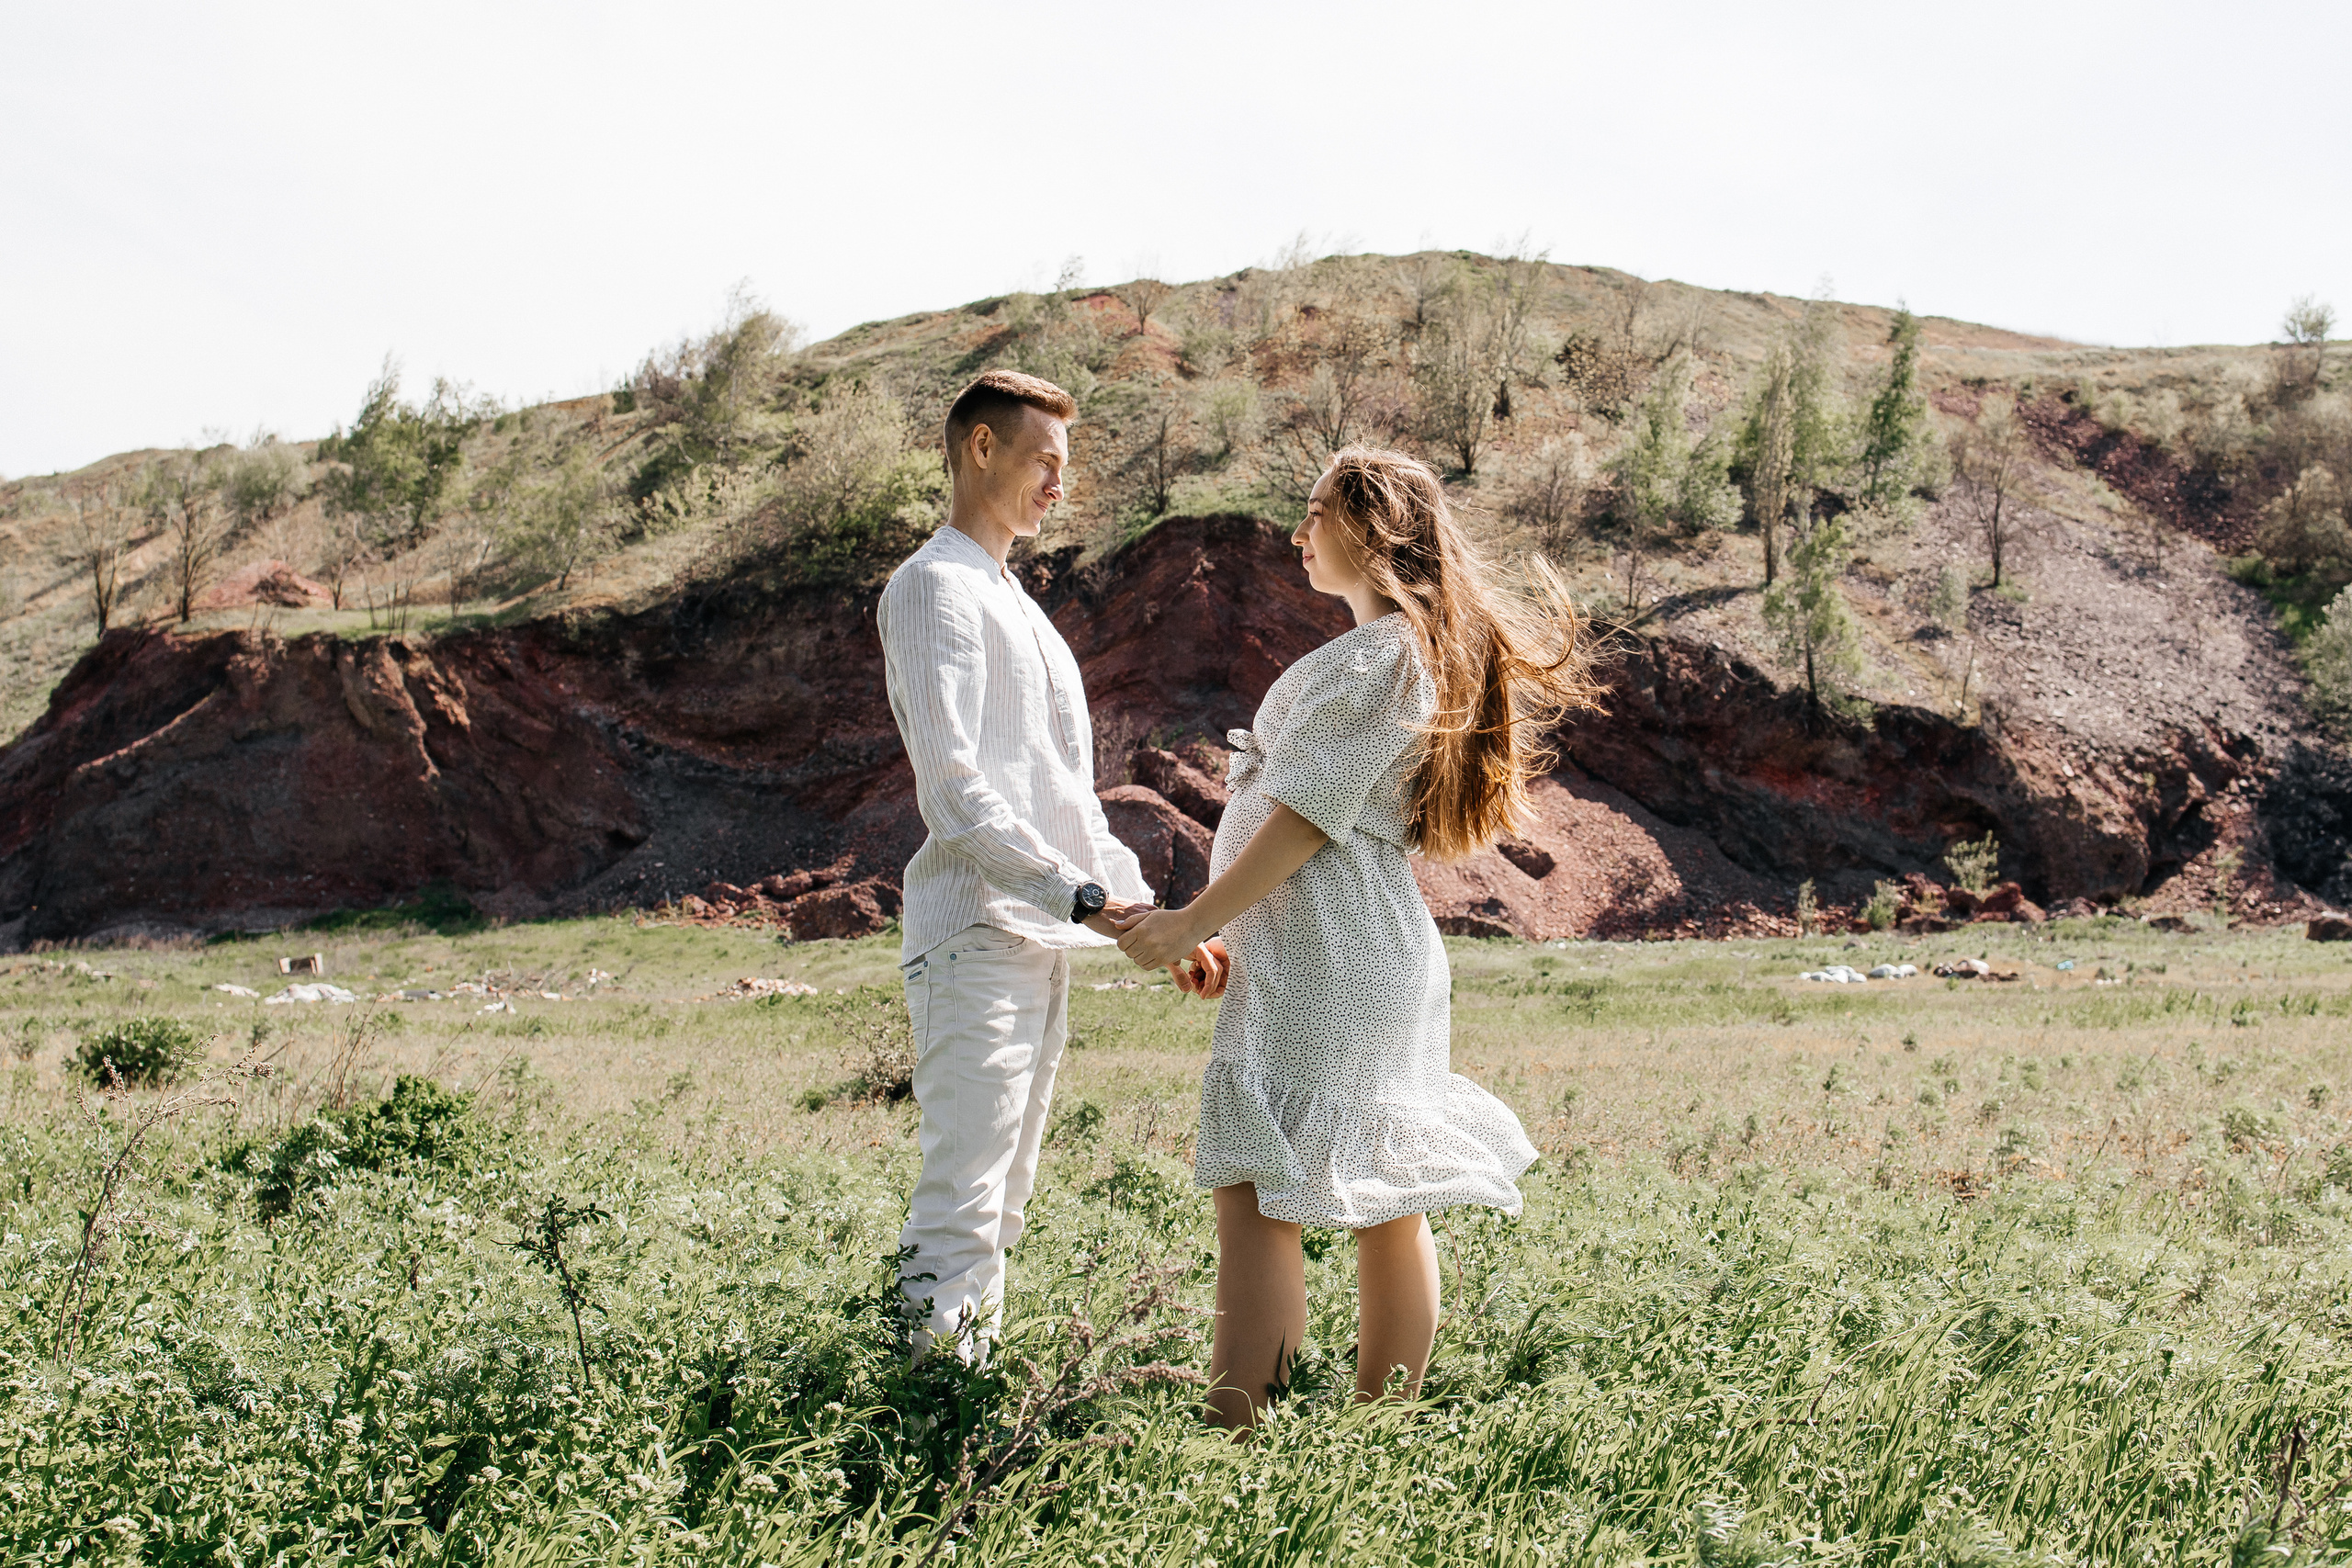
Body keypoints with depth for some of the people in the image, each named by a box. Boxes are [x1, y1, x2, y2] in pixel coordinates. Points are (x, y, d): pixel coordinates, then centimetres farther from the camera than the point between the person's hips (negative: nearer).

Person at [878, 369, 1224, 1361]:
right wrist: (1083, 896, -21)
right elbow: (954, 790, -17)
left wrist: (1154, 916, 15)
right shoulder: (935, 585, -6)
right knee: (963, 1199, -11)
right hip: (976, 934, -10)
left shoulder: (1016, 603, 24)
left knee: (999, 1205, 12)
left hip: (1040, 938, 10)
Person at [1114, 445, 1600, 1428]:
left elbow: (1307, 817, -15)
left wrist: (1192, 923, -12)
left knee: (1257, 1196, -13)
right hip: (1377, 950, 10)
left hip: (1322, 955, -10)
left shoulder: (1382, 649, -10)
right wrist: (1233, 933, 18)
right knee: (1384, 1202, 9)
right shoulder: (1415, 648, 21)